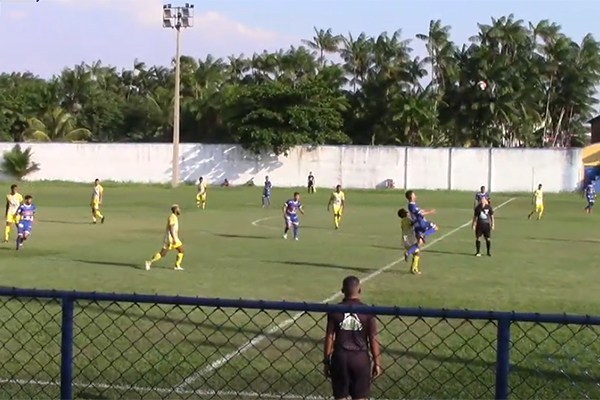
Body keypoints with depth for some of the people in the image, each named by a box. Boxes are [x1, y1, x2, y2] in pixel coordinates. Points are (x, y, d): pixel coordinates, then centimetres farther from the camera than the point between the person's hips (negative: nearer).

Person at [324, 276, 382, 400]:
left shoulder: (335, 310, -5)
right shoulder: (367, 311, -7)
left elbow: (329, 338, -3)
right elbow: (374, 340, -4)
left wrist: (326, 361, 6)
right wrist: (377, 363, 5)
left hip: (340, 357, 1)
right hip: (361, 358, -1)